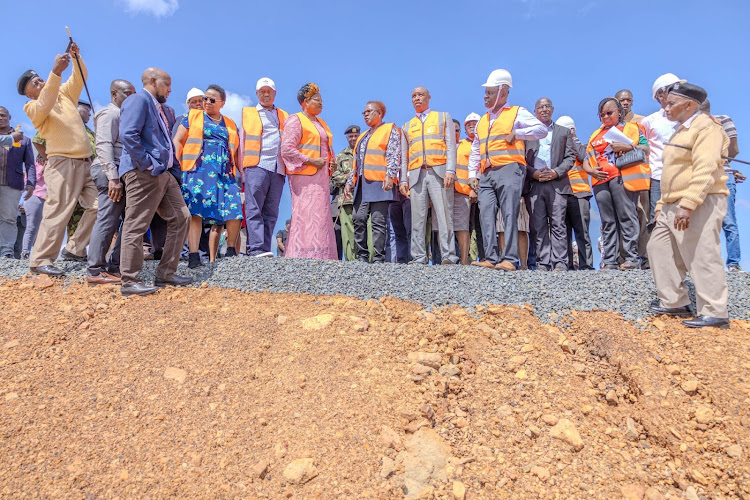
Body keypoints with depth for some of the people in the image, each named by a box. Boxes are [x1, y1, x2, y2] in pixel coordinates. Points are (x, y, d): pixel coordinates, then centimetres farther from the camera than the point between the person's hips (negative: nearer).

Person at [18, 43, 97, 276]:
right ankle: (40, 260, -8)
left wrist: (76, 57, -4)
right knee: (58, 211, -12)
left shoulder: (65, 93, 18)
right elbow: (45, 104, -21)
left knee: (97, 206, 5)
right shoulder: (33, 108, -1)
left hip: (85, 161, 7)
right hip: (63, 163, -7)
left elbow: (79, 78, 15)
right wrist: (55, 72, -30)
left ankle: (75, 249, 14)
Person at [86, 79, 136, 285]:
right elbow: (104, 146, -15)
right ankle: (95, 272, -6)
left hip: (123, 174, 10)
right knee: (107, 221, -10)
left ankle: (115, 267, 12)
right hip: (111, 173, -10)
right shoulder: (110, 113, -3)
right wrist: (113, 177, -24)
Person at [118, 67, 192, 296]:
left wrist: (175, 170, 21)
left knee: (180, 218, 8)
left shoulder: (160, 108, 24)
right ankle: (129, 282, -1)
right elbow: (128, 135, -18)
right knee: (136, 226, -6)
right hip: (143, 174, -10)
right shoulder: (139, 99, -5)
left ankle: (165, 274, 14)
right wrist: (147, 164, -17)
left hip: (164, 173, 10)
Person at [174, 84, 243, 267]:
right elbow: (177, 141, 8)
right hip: (199, 170, -3)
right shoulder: (193, 116, 15)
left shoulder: (230, 125, 22)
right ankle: (193, 257, -17)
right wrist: (176, 166, -4)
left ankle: (230, 252, -3)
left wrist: (241, 171, 11)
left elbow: (235, 152, 23)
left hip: (224, 173, 3)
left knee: (234, 210, -13)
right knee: (196, 211, -14)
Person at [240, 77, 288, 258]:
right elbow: (241, 143, 13)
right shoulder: (247, 114, 18)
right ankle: (256, 249, -19)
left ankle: (264, 250, -2)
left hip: (277, 169, 3)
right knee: (254, 210, -13)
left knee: (271, 213, -1)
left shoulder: (284, 116, 25)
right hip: (256, 166, -3)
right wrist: (242, 170, 4)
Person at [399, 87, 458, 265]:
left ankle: (448, 257, -11)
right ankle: (419, 258, -1)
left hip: (439, 172, -3)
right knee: (417, 219, -2)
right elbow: (405, 155, 21)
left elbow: (451, 145, 5)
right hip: (416, 175, 3)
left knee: (444, 217, -9)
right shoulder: (407, 126, 25)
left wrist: (450, 170, -9)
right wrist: (403, 179, 8)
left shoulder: (443, 117, 17)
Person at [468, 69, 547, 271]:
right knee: (486, 215, -5)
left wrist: (516, 133, -9)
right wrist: (472, 173, 16)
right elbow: (475, 150, 26)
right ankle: (491, 258, -5)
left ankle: (510, 259, -12)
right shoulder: (483, 120, 25)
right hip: (486, 175, 6)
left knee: (509, 215, -11)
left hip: (509, 169, -6)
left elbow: (542, 129, 0)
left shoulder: (516, 112, 8)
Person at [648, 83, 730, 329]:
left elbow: (705, 170, -23)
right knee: (659, 248, 9)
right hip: (674, 206, 10)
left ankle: (715, 312, -3)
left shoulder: (706, 127, -10)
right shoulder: (682, 131, 21)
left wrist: (688, 204, -31)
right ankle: (674, 302, 17)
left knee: (702, 257, -10)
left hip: (699, 204, -10)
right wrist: (662, 206, 20)